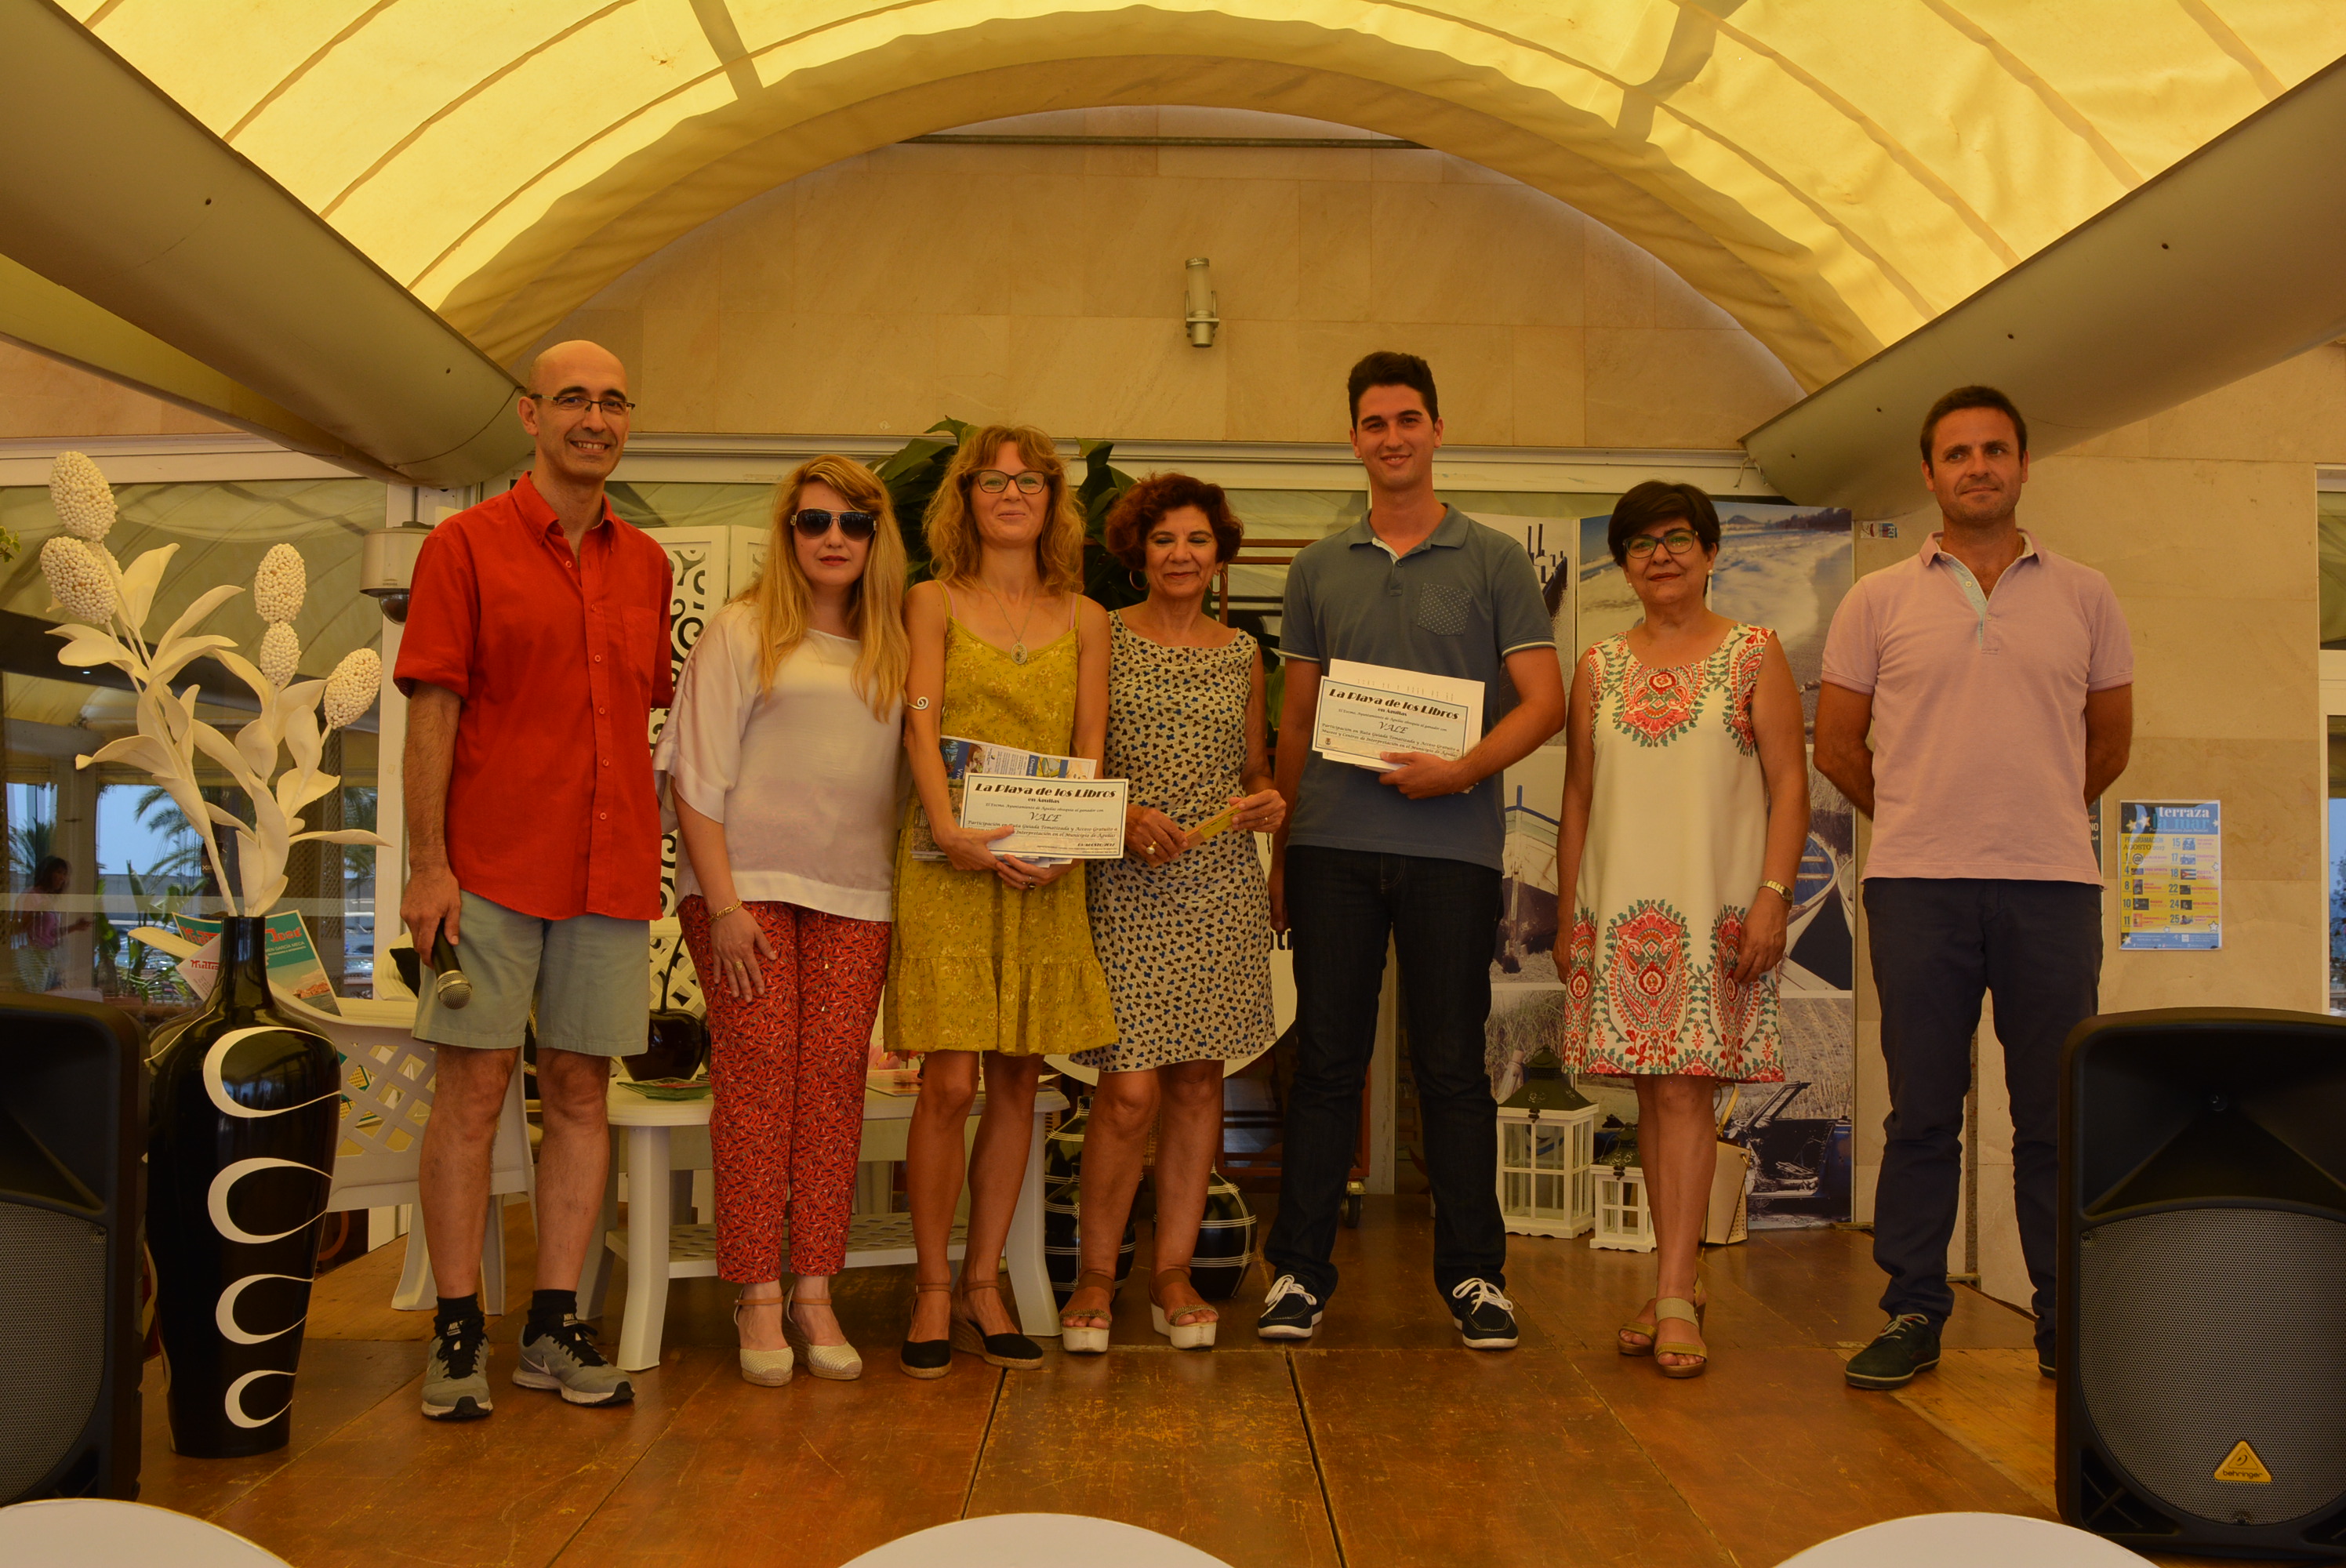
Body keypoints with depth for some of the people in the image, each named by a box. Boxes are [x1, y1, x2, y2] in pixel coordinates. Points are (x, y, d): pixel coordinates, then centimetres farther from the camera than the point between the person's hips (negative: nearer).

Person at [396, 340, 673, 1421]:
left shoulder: (646, 564, 14)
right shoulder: (466, 545, 1)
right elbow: (433, 711, -5)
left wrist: (652, 849, 11)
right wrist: (426, 865, -11)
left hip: (611, 868, 4)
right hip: (493, 866, -4)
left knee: (580, 1090, 6)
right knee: (474, 1088, 0)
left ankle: (553, 1330, 15)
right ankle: (457, 1332, 10)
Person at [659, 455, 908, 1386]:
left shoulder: (893, 649, 13)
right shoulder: (742, 632, 2)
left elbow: (914, 771, 14)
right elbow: (695, 776, -2)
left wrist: (905, 885, 2)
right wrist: (722, 902, -10)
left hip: (856, 897, 3)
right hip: (748, 884, -3)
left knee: (835, 1082, -1)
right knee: (757, 1079, -5)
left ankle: (814, 1293, 6)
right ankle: (759, 1297, 2)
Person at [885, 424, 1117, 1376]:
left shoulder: (1084, 620, 13)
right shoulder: (934, 603, 7)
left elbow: (1089, 749, 6)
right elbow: (922, 726, -5)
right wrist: (949, 831, -20)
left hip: (1045, 870, 3)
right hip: (950, 865, -3)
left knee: (1016, 1082, 6)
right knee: (950, 1081, -7)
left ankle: (984, 1286, 17)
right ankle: (934, 1290, 7)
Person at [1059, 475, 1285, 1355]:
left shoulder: (1241, 654, 14)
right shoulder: (1103, 639, 3)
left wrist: (1268, 802, -2)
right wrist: (1125, 815, -14)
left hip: (1222, 887, 4)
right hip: (1129, 887, -4)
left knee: (1199, 1083, 6)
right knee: (1130, 1090, -9)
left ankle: (1174, 1275, 18)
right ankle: (1095, 1276, 9)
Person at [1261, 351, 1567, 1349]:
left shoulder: (1493, 561, 6)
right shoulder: (1318, 568, 14)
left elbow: (1545, 701, 0)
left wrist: (1461, 770, -15)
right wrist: (1279, 846, 11)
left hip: (1452, 846, -2)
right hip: (1333, 844, 2)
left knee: (1452, 1065, 3)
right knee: (1326, 1059, 4)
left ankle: (1474, 1274, 13)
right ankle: (1299, 1269, 11)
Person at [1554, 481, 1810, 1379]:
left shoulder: (1754, 655, 5)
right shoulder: (1599, 669, 13)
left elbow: (1789, 784, -1)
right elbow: (1578, 797, 14)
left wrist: (1774, 894, -11)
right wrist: (1569, 912, 8)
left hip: (1716, 905, -3)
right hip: (1622, 908, 3)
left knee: (1686, 1086, -10)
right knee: (1654, 1091, 6)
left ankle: (1674, 1297, -8)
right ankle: (1679, 1284, 15)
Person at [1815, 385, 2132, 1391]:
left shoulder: (2084, 597, 11)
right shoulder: (1878, 602, 7)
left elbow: (2109, 743, 18)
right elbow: (1836, 747, 10)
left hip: (2054, 885, 1)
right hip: (1918, 884, -1)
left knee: (2056, 1116, 3)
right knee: (1921, 1111, 3)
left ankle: (2067, 1320, 14)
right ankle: (1913, 1315, 12)